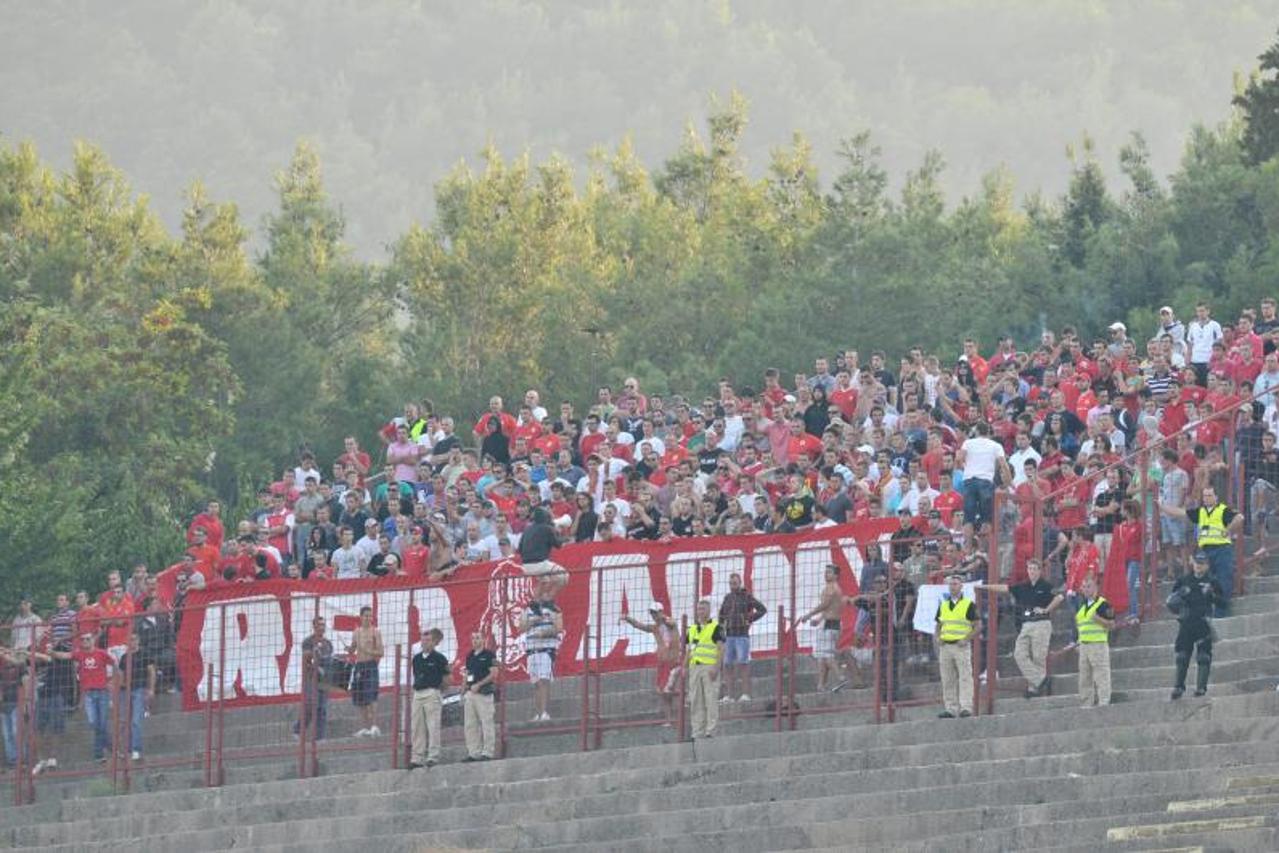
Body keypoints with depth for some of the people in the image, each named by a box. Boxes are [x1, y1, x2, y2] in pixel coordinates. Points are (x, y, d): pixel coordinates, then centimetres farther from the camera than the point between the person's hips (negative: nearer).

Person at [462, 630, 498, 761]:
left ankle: (487, 752, -6)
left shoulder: (489, 655, -4)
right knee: (470, 725, 6)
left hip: (483, 691, -8)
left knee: (486, 723, -7)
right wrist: (465, 674, 4)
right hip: (470, 691, 8)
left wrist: (478, 685, -15)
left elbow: (494, 674, -10)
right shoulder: (470, 656, 17)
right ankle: (473, 753, 9)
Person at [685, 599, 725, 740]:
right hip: (694, 667, 6)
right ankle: (697, 733, 9)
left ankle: (710, 732, -8)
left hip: (709, 667, -6)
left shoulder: (716, 628, -2)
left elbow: (721, 648, -8)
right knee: (695, 702, 6)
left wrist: (716, 668, -17)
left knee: (711, 701, -8)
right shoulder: (692, 629, 18)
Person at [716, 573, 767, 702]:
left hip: (742, 636, -6)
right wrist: (721, 624, 13)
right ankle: (728, 695, 4)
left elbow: (762, 609, -8)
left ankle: (745, 694, -11)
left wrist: (750, 621, -10)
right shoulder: (728, 598, 14)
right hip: (729, 637, 6)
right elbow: (722, 612, 31)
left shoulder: (747, 597, -3)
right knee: (728, 666, 2)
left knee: (743, 665, -11)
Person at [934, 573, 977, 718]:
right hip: (945, 645, 6)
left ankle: (966, 707, -12)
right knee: (947, 680, 6)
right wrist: (938, 638, 3)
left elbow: (976, 626, -2)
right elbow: (938, 625, 22)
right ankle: (951, 709, 10)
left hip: (961, 646, -6)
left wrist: (966, 639, -15)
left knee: (965, 677, -9)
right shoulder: (943, 605, 15)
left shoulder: (968, 604, 0)